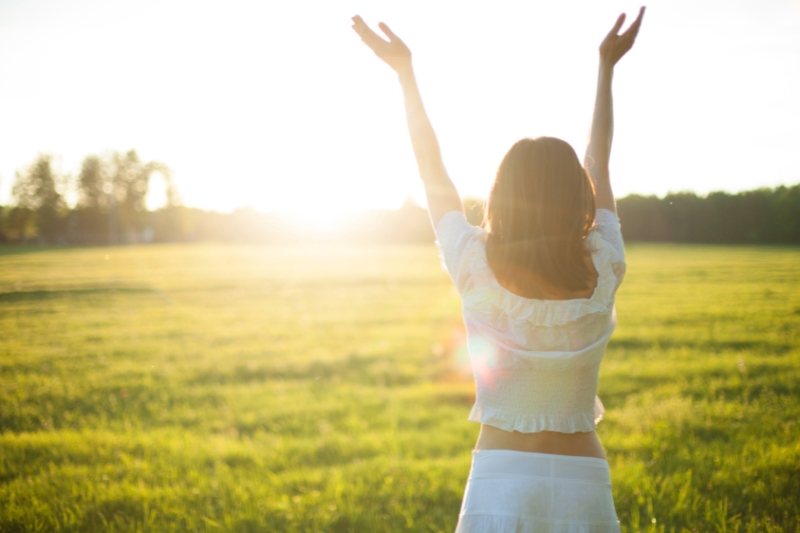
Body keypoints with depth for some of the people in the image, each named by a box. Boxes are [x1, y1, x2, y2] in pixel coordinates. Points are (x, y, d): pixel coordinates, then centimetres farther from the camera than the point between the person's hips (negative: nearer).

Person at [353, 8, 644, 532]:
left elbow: (434, 173, 4)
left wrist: (405, 71, 14)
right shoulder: (602, 275, -4)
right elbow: (599, 166, 11)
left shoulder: (478, 272, -9)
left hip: (501, 476, -1)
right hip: (582, 482, 2)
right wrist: (607, 66, 23)